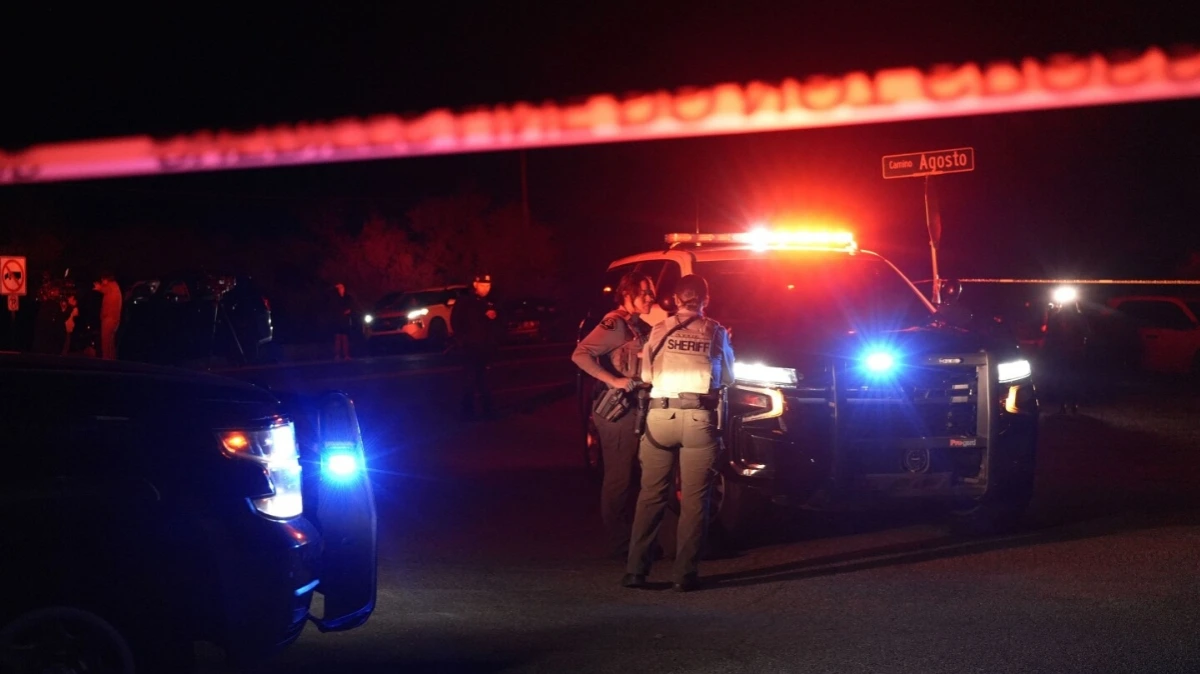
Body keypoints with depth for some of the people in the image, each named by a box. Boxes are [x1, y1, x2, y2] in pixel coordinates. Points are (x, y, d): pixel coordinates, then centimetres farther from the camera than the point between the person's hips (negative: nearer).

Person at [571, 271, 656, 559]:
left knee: (631, 476, 13)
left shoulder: (639, 326, 15)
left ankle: (629, 539, 20)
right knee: (620, 478, -4)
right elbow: (580, 355, -22)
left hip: (634, 408, 9)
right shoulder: (616, 324, -12)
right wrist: (613, 381, -24)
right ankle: (621, 543, 2)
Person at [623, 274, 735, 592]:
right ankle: (685, 573, 0)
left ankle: (635, 569, 5)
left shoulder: (660, 330, 10)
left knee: (651, 495, 8)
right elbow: (728, 378, 17)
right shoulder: (716, 333, 9)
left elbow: (646, 375, 16)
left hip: (660, 415, 1)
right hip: (700, 418, -1)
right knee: (694, 499, 3)